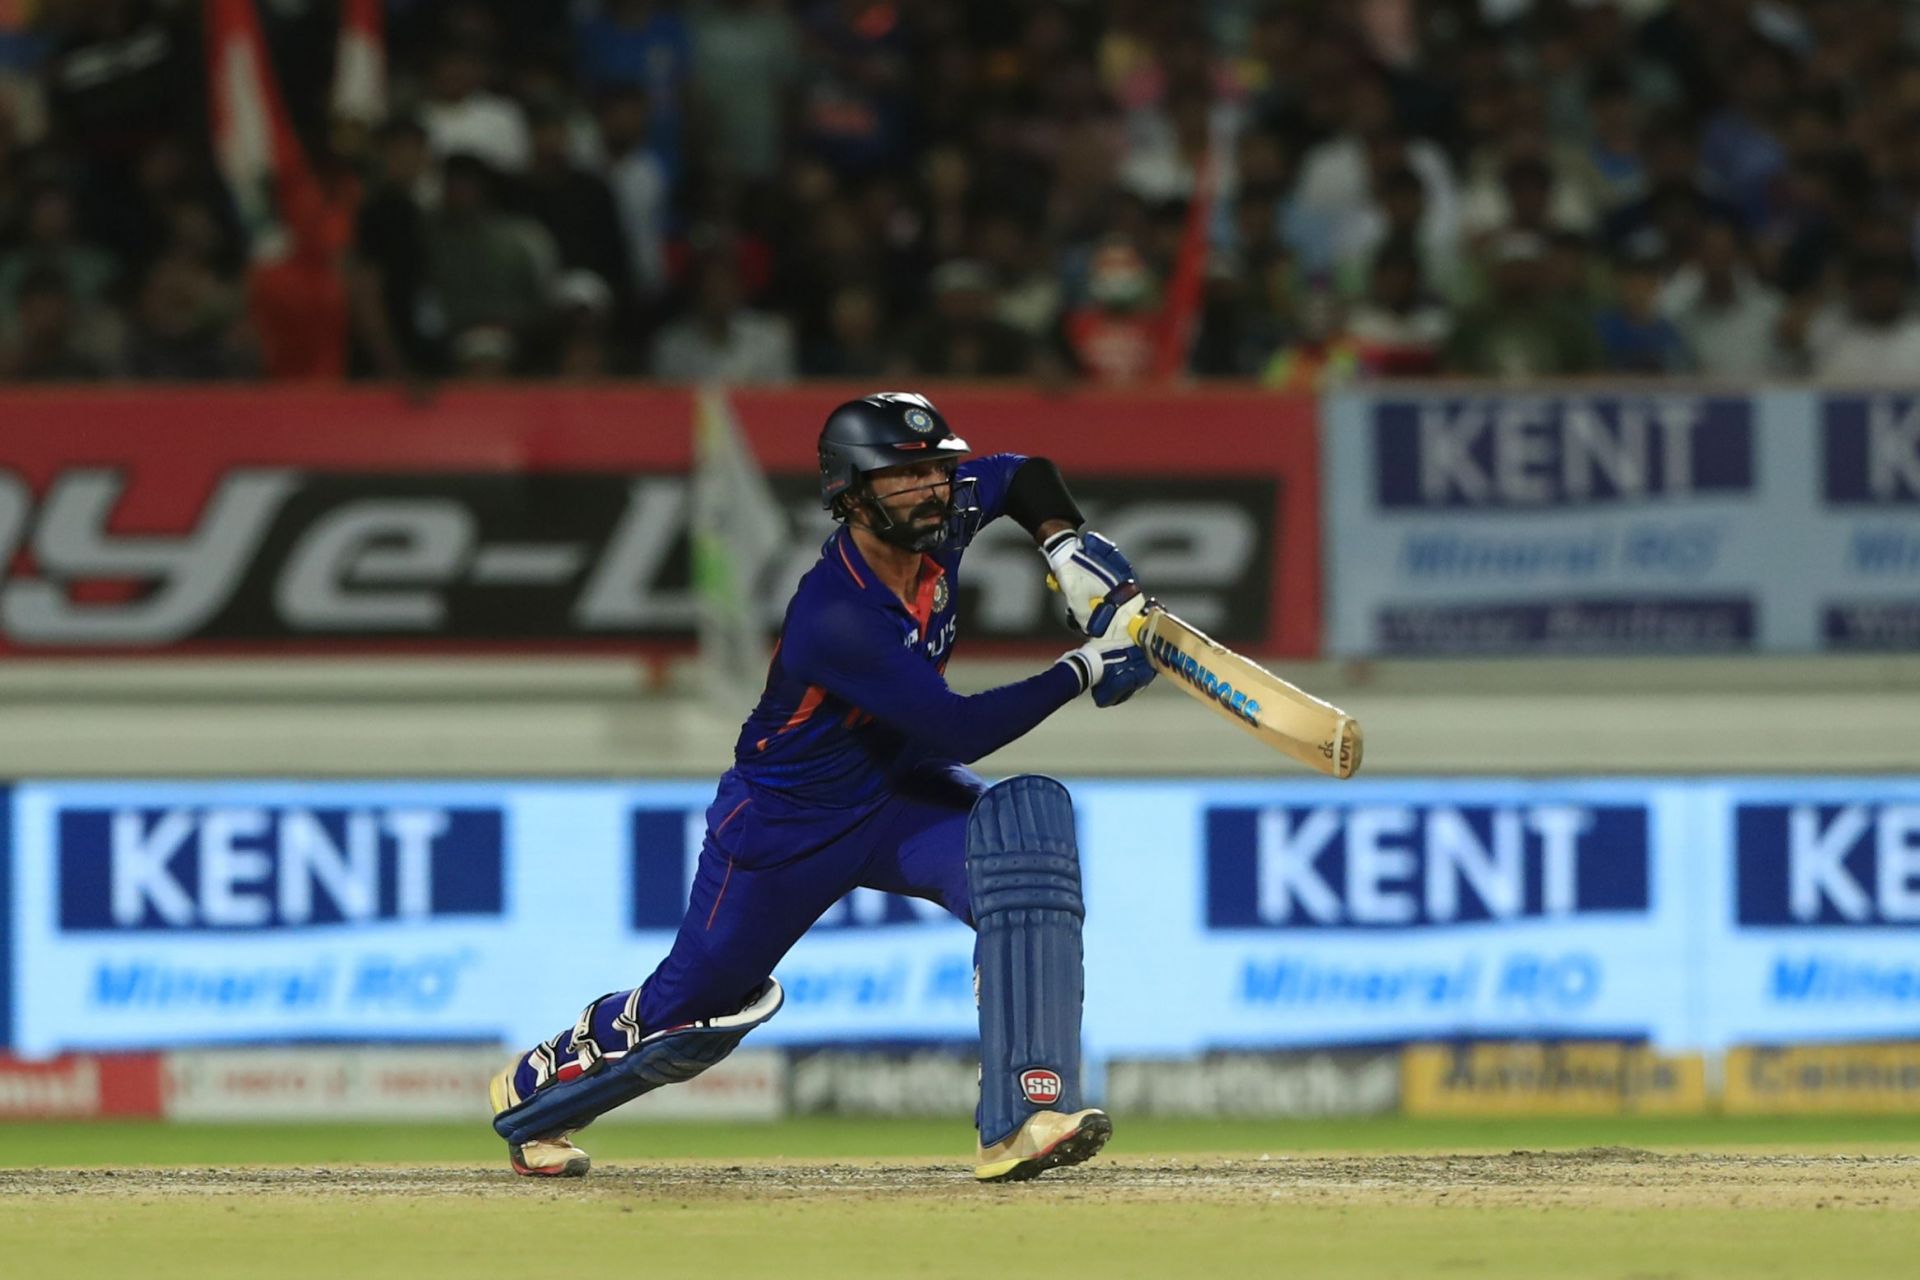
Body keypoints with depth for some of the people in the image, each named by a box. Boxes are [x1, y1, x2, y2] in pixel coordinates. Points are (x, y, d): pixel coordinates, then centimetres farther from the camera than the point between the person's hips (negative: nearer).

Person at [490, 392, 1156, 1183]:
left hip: (902, 792, 6)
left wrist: (1064, 546, -8)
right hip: (788, 822, -6)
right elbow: (958, 731, -35)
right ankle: (530, 1091, 42)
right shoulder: (834, 618, -35)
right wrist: (1083, 672, -31)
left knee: (1028, 830, -25)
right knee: (688, 1006, 8)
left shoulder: (940, 518, -13)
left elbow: (1019, 475, 11)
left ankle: (1024, 1117, -30)